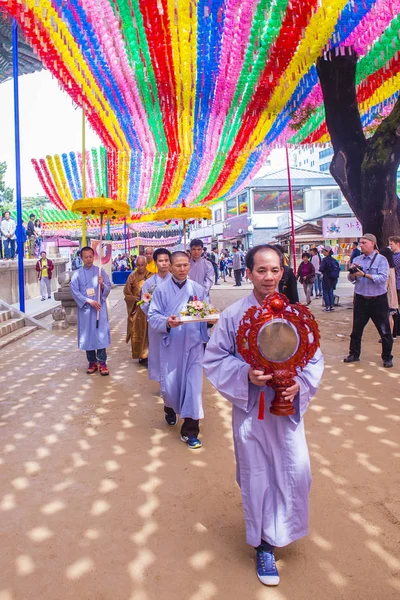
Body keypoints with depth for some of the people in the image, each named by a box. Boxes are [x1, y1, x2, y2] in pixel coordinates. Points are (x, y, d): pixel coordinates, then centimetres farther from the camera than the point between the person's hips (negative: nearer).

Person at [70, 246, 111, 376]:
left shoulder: (100, 271, 4)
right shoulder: (77, 274, 4)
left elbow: (109, 288, 2)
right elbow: (74, 291, -4)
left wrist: (102, 285, -20)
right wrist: (89, 301, -15)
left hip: (99, 308, -1)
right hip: (84, 309, 1)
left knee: (100, 334, -5)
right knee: (88, 336, 5)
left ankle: (102, 363, 0)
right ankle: (92, 362, 15)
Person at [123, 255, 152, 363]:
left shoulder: (151, 276, 0)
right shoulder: (132, 277, 2)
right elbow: (127, 293, 4)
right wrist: (135, 298, -12)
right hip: (136, 309, 0)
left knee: (148, 331, 2)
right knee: (137, 332, 3)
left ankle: (147, 354, 13)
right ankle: (140, 354, 14)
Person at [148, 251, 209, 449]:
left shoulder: (198, 289, 4)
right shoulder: (162, 289, -1)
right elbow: (152, 316, -4)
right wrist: (167, 322, -23)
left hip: (194, 343, 1)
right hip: (171, 343, 0)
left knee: (193, 386, -3)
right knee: (169, 385, 7)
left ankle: (190, 431, 10)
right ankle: (170, 409, 44)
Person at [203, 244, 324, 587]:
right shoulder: (234, 315, -9)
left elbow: (314, 358, 2)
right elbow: (214, 359, -5)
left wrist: (301, 384, -15)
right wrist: (245, 374, -20)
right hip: (250, 408, -1)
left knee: (297, 471, 2)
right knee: (257, 476, 9)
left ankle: (282, 528, 36)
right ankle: (264, 545, 33)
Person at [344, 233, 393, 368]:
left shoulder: (381, 259, -7)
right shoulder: (357, 260, 6)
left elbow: (383, 278, -20)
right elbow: (351, 279, 4)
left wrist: (365, 274, -25)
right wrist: (353, 273, -17)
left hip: (378, 300, -4)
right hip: (360, 300, 4)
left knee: (384, 331, 5)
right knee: (356, 329, 11)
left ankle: (387, 358, 18)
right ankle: (354, 354, 25)